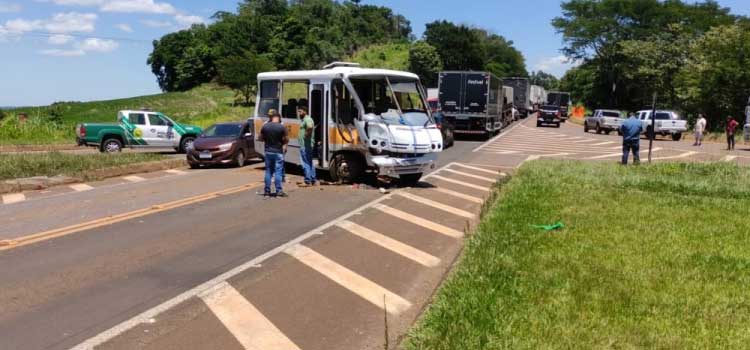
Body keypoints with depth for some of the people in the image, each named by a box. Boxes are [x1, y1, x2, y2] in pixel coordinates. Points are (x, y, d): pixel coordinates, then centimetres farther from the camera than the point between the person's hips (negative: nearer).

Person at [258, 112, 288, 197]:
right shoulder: (281, 127, -12)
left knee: (268, 171, 12)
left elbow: (260, 138, 6)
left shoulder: (265, 126, -1)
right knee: (278, 171, 1)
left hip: (268, 151, 3)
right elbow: (287, 140, -8)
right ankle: (279, 191, 0)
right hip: (278, 152, -3)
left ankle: (267, 190, 14)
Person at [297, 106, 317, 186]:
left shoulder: (307, 119, -15)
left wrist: (306, 134, -25)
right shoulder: (304, 120, 19)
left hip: (306, 146, -11)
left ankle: (308, 182, -5)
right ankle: (313, 181, 21)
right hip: (304, 145, 11)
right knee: (310, 163, 15)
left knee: (306, 164, -7)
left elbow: (310, 127, -36)